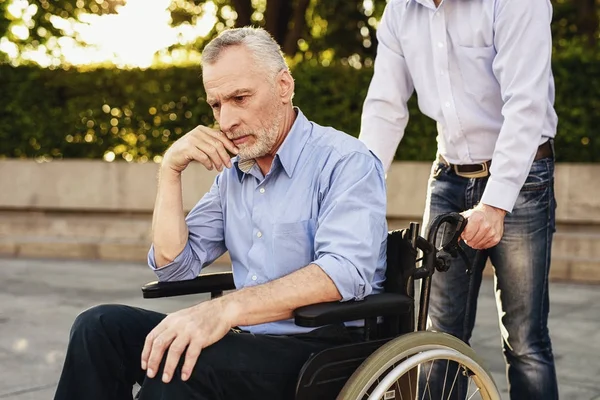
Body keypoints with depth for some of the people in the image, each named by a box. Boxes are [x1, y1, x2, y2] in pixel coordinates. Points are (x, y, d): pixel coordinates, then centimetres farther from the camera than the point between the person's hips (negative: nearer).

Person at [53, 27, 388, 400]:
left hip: (326, 345, -7)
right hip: (247, 339, 7)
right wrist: (171, 169, 2)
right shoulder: (233, 174, 16)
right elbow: (172, 264, 13)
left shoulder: (345, 162, -9)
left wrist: (226, 308, -36)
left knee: (178, 366, -31)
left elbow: (345, 271, -26)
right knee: (101, 326, -10)